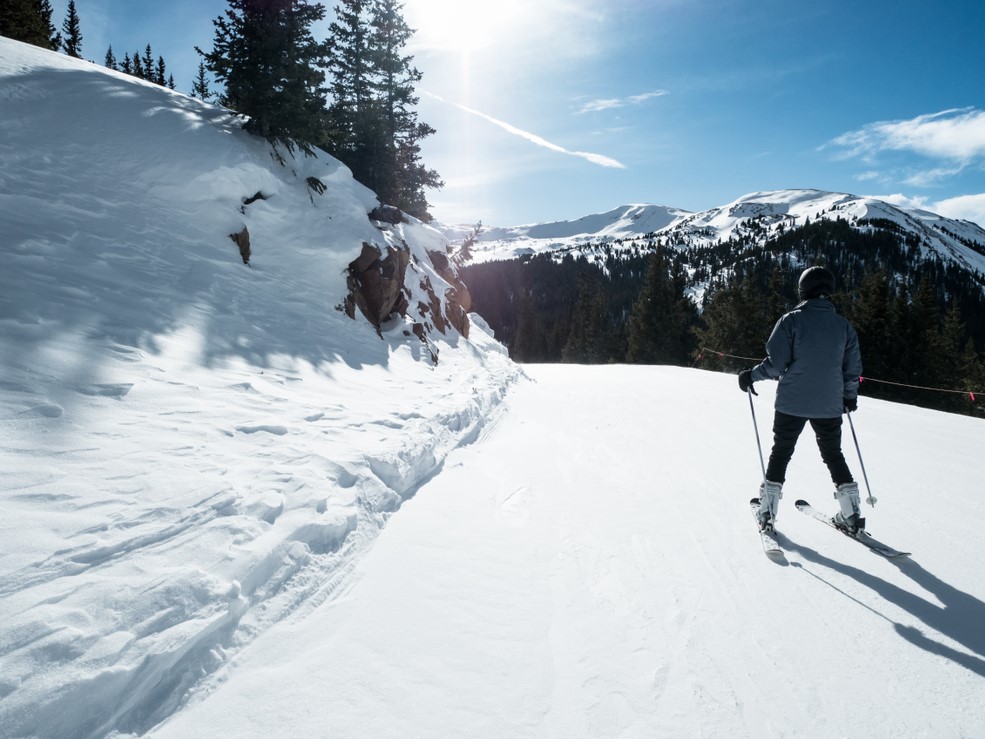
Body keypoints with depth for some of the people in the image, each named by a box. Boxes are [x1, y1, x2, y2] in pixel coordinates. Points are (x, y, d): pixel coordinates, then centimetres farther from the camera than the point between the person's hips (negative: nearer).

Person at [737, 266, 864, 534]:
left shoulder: (791, 320, -9)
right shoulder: (843, 324, 2)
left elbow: (775, 364, -14)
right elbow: (853, 368, 7)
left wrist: (750, 376, 2)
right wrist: (850, 395, 23)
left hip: (792, 404, -3)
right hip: (830, 406, 3)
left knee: (780, 453, 11)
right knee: (833, 454, 19)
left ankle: (767, 514, 13)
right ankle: (851, 515, 18)